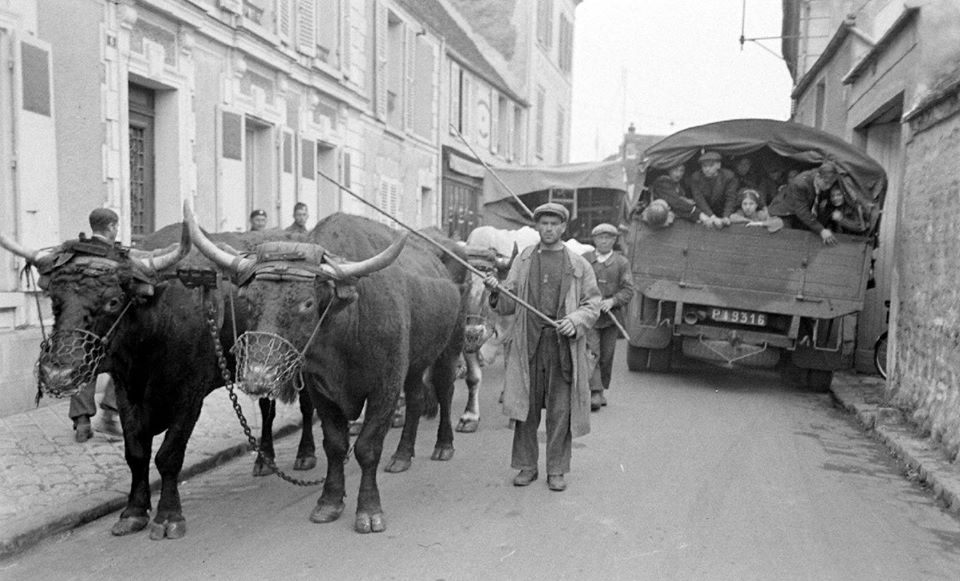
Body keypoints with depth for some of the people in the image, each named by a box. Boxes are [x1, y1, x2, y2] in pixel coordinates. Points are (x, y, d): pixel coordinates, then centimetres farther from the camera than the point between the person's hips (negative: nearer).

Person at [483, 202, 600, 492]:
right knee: (525, 406, 5)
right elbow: (508, 305, 10)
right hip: (528, 341, 2)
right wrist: (496, 291, -11)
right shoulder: (523, 259, 11)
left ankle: (556, 470, 15)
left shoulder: (578, 263, 6)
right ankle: (527, 466, 19)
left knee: (560, 409, 2)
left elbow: (592, 303, 7)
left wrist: (575, 321, -11)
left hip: (563, 344, -1)